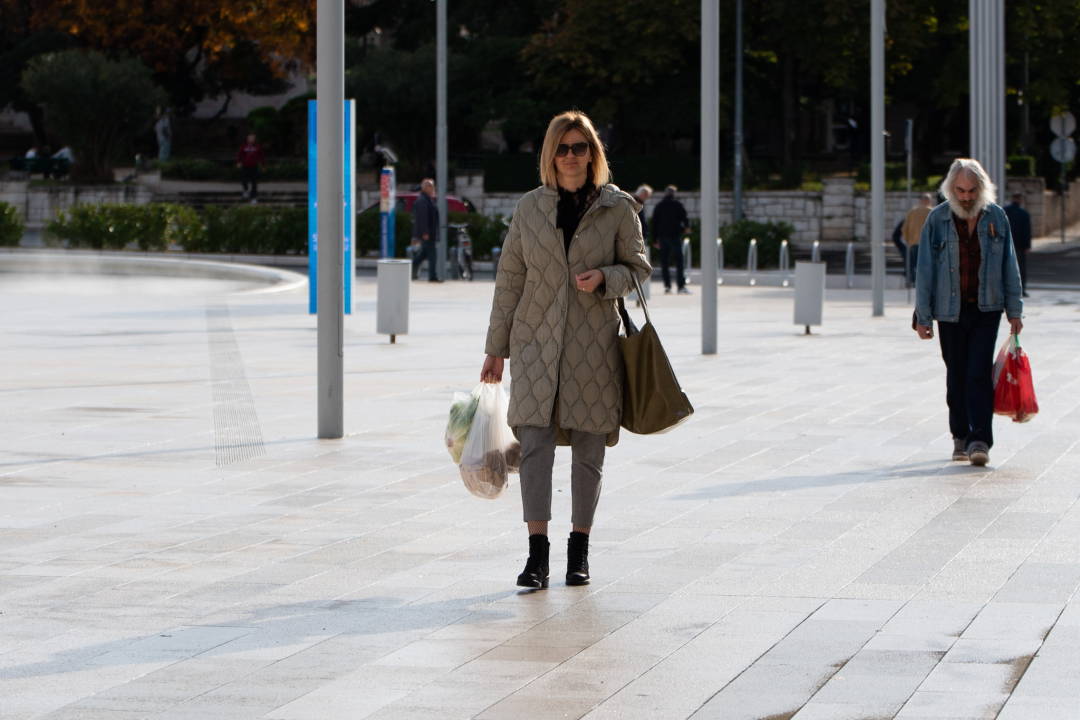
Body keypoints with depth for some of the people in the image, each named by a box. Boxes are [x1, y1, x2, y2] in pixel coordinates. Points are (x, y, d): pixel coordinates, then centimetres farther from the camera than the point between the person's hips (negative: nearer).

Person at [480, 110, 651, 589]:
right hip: (536, 340, 1)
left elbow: (639, 269, 7)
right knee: (534, 440, -11)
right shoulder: (530, 208, 6)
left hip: (594, 343, 0)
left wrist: (605, 278, -16)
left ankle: (580, 548, 17)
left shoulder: (618, 208, 2)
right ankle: (537, 553, -13)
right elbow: (509, 280, 10)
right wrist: (496, 347, 9)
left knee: (589, 447, 4)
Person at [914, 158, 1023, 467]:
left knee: (980, 374, -11)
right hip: (950, 310, 0)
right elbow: (925, 271, -1)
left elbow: (1009, 266, 9)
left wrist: (1014, 310, 7)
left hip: (986, 309, 0)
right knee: (956, 375, 8)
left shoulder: (996, 218, 2)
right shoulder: (937, 219, -3)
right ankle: (960, 436, 21)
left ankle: (980, 440, -12)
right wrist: (923, 316, -3)